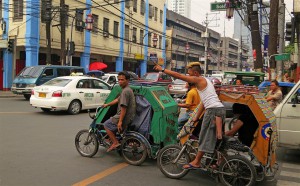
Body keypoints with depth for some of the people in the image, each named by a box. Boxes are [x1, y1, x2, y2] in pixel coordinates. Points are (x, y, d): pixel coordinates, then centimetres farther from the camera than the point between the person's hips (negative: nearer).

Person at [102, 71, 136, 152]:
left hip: (125, 117, -10)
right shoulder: (128, 89, 13)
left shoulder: (125, 91, -20)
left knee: (107, 125, 3)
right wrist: (107, 104, 35)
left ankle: (115, 142, 1)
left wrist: (120, 121, -25)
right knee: (111, 123, 26)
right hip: (129, 117, 10)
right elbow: (118, 100, 26)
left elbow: (124, 108, -25)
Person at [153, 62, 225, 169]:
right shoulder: (204, 81, 23)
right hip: (220, 109, 9)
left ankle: (196, 162, 1)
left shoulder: (199, 80, -5)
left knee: (205, 137, -5)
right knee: (216, 138, 13)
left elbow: (178, 76, -8)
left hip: (213, 109, -9)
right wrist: (197, 117, 26)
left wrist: (162, 70, -1)